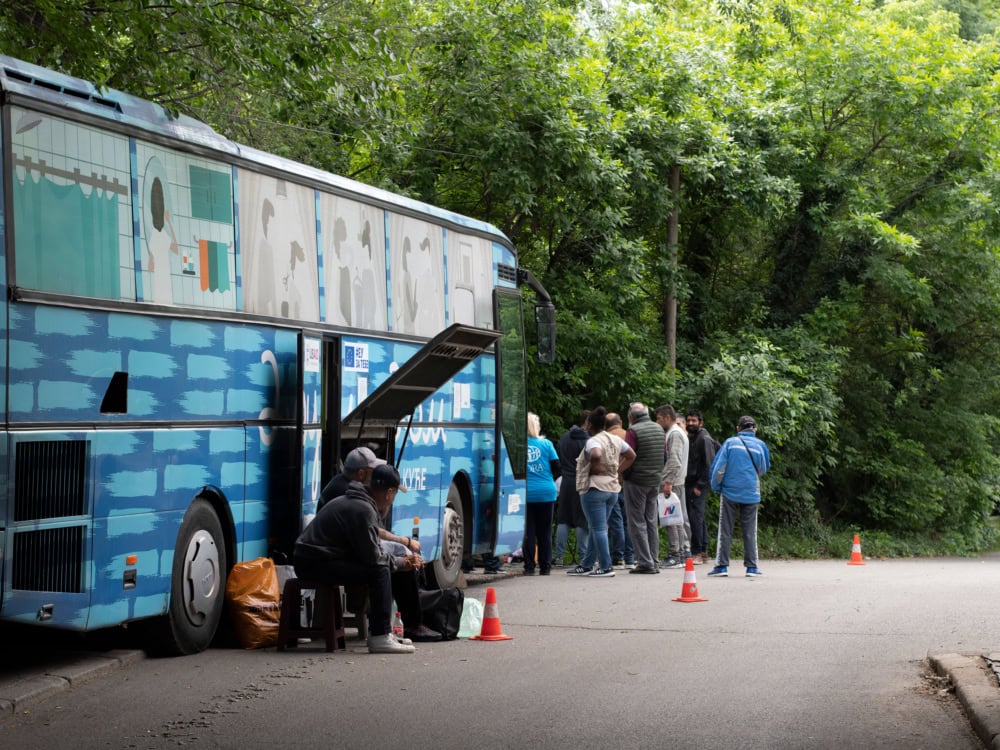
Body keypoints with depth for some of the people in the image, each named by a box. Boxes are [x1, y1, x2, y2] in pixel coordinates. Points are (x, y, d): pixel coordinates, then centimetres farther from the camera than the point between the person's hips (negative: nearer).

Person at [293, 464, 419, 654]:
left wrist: (402, 560, 12)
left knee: (384, 566, 17)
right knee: (380, 571, -18)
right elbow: (373, 558, -16)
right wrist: (401, 563, -1)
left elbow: (370, 550, 21)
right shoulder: (363, 510, -17)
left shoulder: (354, 501, 16)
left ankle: (379, 631, 17)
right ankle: (380, 637, -19)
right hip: (316, 564, -11)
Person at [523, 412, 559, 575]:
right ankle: (545, 566, 8)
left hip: (525, 493, -1)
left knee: (528, 531, 4)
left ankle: (529, 567, 1)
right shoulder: (546, 444, -1)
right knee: (545, 531, 8)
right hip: (546, 493, 1)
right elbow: (556, 468, 0)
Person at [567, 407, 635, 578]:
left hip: (594, 488, -8)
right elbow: (631, 456, 17)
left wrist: (595, 468, -16)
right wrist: (617, 471, 12)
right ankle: (587, 565, 22)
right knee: (596, 528, 15)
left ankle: (606, 567, -5)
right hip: (613, 488, 8)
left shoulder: (593, 441, -14)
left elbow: (596, 455, -35)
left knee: (598, 529, -4)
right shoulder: (616, 440, 10)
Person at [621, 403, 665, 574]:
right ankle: (654, 562, 15)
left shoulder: (633, 431, -13)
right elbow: (665, 454, 12)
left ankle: (645, 562, -4)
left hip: (636, 481, -7)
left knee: (637, 522, -1)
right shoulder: (659, 429, 8)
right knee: (652, 521, 13)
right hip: (655, 481, 7)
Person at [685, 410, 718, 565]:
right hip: (690, 484, 9)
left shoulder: (704, 439, -10)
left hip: (699, 485, -9)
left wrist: (699, 485, -16)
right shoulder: (689, 438, 16)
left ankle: (697, 553, -13)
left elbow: (708, 465, -14)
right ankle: (703, 552, 15)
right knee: (699, 518, 11)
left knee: (695, 517, -13)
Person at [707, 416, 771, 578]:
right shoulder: (760, 445, 3)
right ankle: (751, 566, 7)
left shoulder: (730, 443, -2)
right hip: (751, 494, 1)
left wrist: (716, 487, 8)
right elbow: (764, 469, 17)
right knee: (750, 531, 8)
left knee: (725, 530, 4)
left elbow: (718, 467, -6)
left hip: (729, 493, -1)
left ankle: (722, 565, 1)